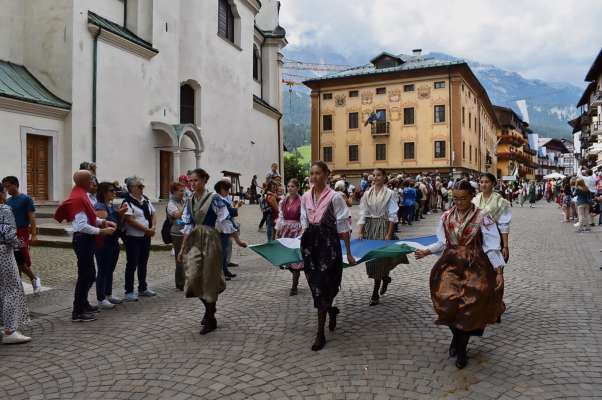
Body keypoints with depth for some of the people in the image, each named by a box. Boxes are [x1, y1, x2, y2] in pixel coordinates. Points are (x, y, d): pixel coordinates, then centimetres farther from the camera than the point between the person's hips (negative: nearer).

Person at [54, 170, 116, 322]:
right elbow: (82, 226, -25)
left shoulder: (82, 195, 10)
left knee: (89, 274, 21)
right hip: (83, 239, -10)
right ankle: (77, 312, 6)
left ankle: (83, 304, 35)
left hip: (86, 239, 10)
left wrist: (104, 222, 7)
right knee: (85, 275, -3)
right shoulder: (79, 198, -21)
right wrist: (101, 231, -21)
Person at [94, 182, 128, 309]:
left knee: (110, 270, 16)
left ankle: (108, 295, 28)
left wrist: (121, 214, 3)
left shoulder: (112, 206, 13)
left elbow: (118, 222, 19)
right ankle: (101, 299, 4)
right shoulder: (100, 206, -14)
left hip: (114, 242, 9)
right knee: (103, 271, -3)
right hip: (103, 243, -9)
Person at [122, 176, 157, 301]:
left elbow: (153, 214, 12)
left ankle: (143, 288, 28)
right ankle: (129, 292, 9)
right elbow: (130, 220, -20)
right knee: (132, 264, 0)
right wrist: (146, 229, -18)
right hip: (133, 238, -7)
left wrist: (153, 227, -6)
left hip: (146, 237, 7)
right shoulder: (127, 202, -12)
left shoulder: (146, 200, 10)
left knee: (143, 263, 15)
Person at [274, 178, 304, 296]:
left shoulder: (301, 201, -8)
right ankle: (295, 280, 27)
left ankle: (294, 286, 7)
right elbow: (280, 217, 12)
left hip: (297, 231, -5)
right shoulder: (283, 201, 9)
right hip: (285, 230, 5)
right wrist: (277, 232, 10)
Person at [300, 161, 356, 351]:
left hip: (328, 245, -5)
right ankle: (331, 310, 43)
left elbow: (343, 227, -7)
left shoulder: (334, 197, -9)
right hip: (310, 244, 5)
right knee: (316, 285, 11)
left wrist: (349, 253, -5)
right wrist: (304, 242, 13)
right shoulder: (305, 197, 6)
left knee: (322, 286, -3)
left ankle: (320, 333, 8)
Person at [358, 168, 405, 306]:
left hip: (383, 227, -4)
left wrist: (389, 234, -10)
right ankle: (385, 277, 37)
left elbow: (392, 215, -5)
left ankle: (375, 293, 5)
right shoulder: (367, 193, 6)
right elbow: (363, 213, 5)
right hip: (369, 227, 4)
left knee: (379, 257, -4)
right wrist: (360, 232, -2)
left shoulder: (390, 193, -4)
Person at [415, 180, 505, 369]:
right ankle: (457, 336, 21)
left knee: (469, 307, -6)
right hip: (451, 266, 3)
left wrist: (499, 271, -11)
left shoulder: (482, 218, -6)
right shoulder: (446, 217, 5)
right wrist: (427, 251, 1)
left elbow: (492, 247, -6)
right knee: (447, 302, -12)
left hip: (474, 268, -2)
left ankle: (461, 348, 19)